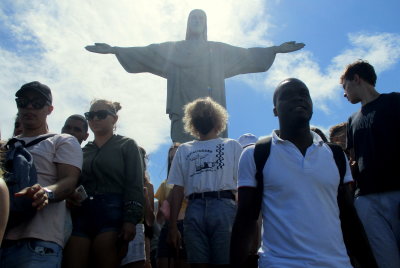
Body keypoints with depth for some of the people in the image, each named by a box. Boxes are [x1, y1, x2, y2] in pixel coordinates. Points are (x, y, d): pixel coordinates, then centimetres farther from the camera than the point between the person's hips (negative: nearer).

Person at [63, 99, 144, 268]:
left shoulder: (127, 145, 10)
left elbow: (135, 186, 0)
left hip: (112, 214, -4)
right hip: (81, 214, 4)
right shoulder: (83, 151, 23)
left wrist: (131, 219, -12)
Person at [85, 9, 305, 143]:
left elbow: (246, 55, 17)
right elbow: (145, 52, 15)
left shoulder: (219, 50, 22)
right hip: (183, 112, 0)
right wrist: (114, 49, 7)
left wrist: (276, 49, 10)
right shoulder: (172, 49, 21)